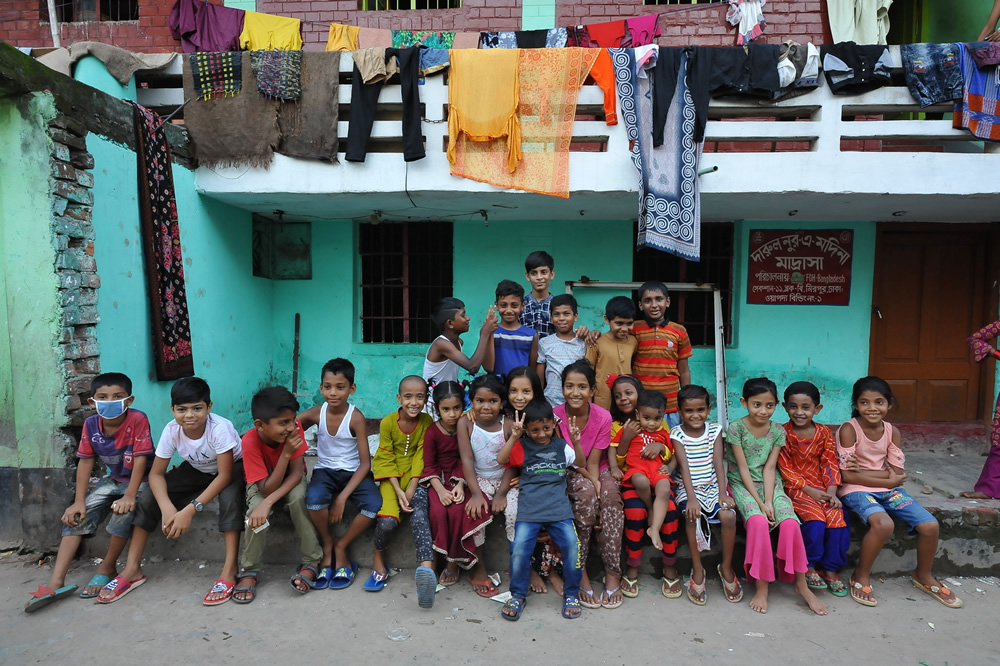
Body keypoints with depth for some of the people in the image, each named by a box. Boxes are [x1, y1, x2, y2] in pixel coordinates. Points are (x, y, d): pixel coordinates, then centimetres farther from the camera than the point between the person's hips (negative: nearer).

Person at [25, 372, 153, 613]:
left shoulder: (138, 420, -24)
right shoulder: (90, 424, -7)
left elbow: (141, 459, -23)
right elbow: (85, 461, -2)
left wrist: (130, 496, -25)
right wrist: (79, 501, -7)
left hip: (140, 481, -6)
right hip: (112, 480, 6)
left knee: (124, 511, -30)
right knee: (77, 515, -9)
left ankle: (106, 568, -7)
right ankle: (56, 582, -9)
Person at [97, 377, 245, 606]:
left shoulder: (220, 428, -36)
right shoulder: (171, 430, -23)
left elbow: (224, 476, -33)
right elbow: (156, 473, -17)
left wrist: (190, 510, -39)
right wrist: (167, 508, -35)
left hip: (232, 469, -5)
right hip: (197, 470, 5)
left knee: (230, 496, -36)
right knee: (148, 498, -12)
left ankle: (229, 571, -29)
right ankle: (132, 570, 0)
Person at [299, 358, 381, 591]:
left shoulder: (356, 417, -16)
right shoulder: (316, 414, -7)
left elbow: (365, 462, -15)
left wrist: (343, 497, -22)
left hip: (353, 472, -1)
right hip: (325, 470, 2)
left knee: (374, 504, -31)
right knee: (314, 498, -33)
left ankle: (340, 548, -2)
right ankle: (327, 546, -3)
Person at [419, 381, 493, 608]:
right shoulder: (432, 432, -2)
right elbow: (429, 466, -4)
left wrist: (460, 485, -17)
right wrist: (440, 490, -19)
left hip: (459, 479, 0)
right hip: (438, 480, 0)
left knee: (457, 511, -28)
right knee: (438, 511, -31)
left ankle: (453, 562, -9)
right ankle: (429, 563, -25)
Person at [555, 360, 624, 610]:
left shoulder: (603, 417, -13)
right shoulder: (554, 417, -17)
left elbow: (593, 462, -14)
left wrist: (599, 494, -28)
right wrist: (594, 486, -25)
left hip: (598, 472, 1)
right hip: (567, 476, -1)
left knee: (610, 495, -31)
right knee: (586, 491, -34)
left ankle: (613, 573, -22)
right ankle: (579, 571, -22)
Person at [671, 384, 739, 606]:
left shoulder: (714, 430, 5)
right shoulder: (677, 433, -3)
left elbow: (718, 462, -2)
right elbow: (684, 465, -13)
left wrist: (722, 492, -15)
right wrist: (691, 497, -24)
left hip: (713, 485, 2)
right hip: (689, 488, -2)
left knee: (728, 515, -26)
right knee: (692, 516, -31)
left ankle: (726, 567, 0)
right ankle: (697, 570, -9)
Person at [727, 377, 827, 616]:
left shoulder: (778, 431, 0)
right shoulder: (736, 428, -10)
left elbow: (769, 468, -4)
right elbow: (743, 468, -11)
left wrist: (769, 501, -15)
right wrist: (759, 502, -17)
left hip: (770, 484, 3)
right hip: (743, 484, -3)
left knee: (790, 522, -23)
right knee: (758, 521, -31)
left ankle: (800, 583, -5)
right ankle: (761, 586, -17)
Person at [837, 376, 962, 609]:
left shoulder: (892, 431, 1)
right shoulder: (849, 429, -15)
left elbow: (897, 474, -1)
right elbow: (847, 475, -17)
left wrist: (863, 470, -16)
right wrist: (888, 480, -12)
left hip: (888, 489, 6)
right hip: (856, 489, -6)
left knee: (930, 526, -9)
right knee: (884, 524, -32)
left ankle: (923, 575, 22)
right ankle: (861, 575, -6)